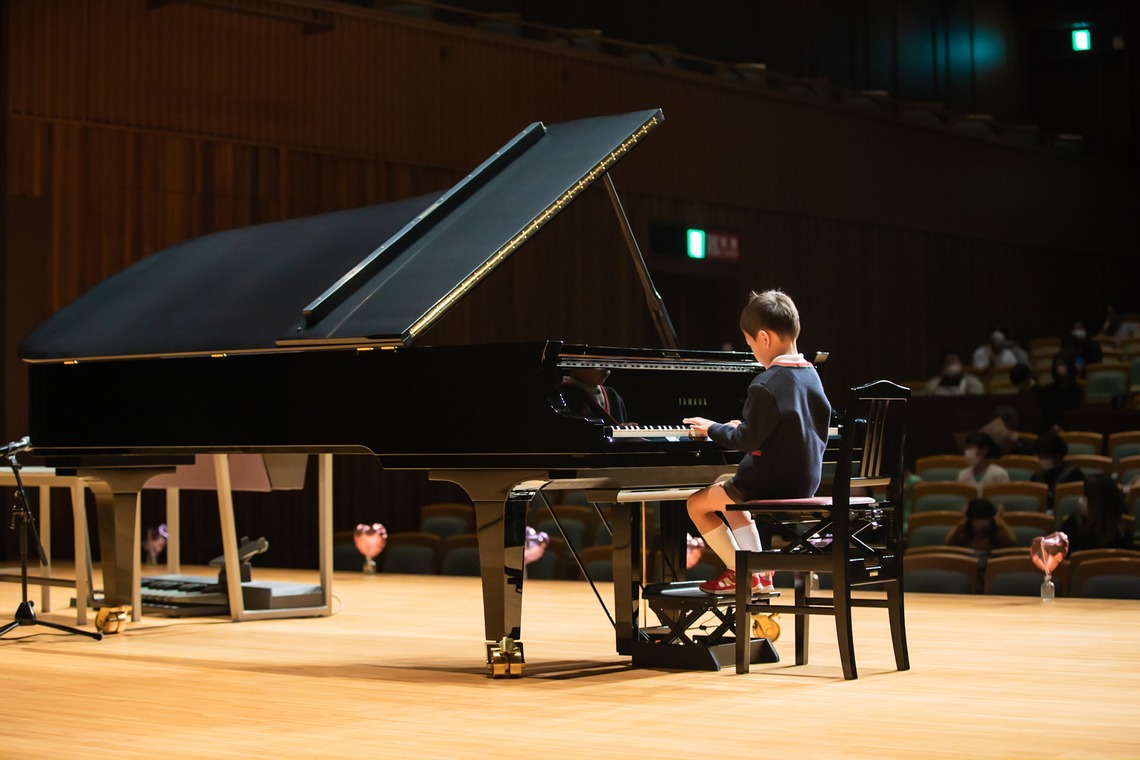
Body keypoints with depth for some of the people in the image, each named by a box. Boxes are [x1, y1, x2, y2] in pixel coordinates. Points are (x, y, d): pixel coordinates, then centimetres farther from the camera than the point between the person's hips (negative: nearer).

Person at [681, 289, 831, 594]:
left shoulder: (766, 385, -21)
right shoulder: (811, 375, 6)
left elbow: (748, 440, -20)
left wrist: (712, 429, -3)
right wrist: (743, 428, 19)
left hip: (772, 485, -9)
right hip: (805, 483, 9)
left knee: (697, 504, 7)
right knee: (729, 500, 31)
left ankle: (741, 572, 9)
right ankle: (758, 573, 24)